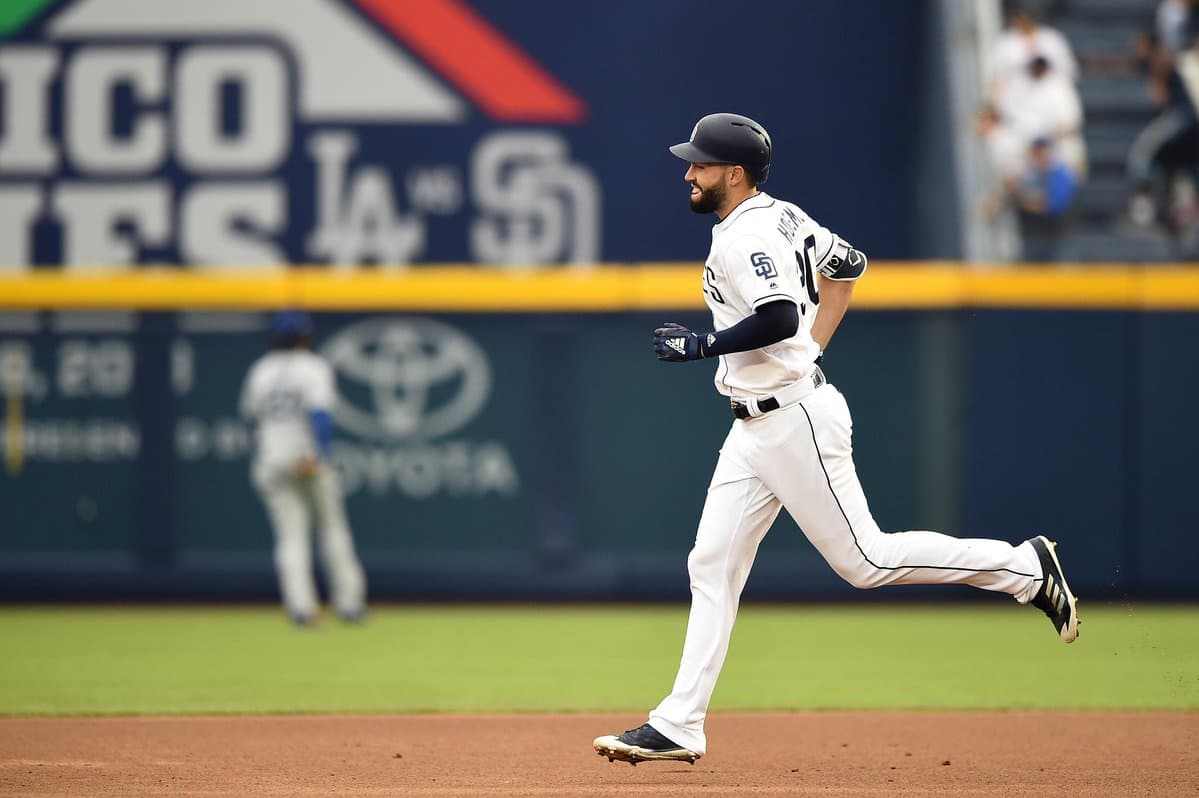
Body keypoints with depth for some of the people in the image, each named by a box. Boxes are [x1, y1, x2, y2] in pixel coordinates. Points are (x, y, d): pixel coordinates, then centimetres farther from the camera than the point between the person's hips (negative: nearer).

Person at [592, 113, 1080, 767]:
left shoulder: (747, 238, -17)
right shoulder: (781, 217, 13)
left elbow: (781, 317, -31)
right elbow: (847, 264, 25)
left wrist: (701, 345, -20)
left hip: (796, 418, -10)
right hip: (754, 431, 10)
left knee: (864, 559, -5)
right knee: (712, 565, 5)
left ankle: (1023, 567, 5)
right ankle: (678, 726, 4)